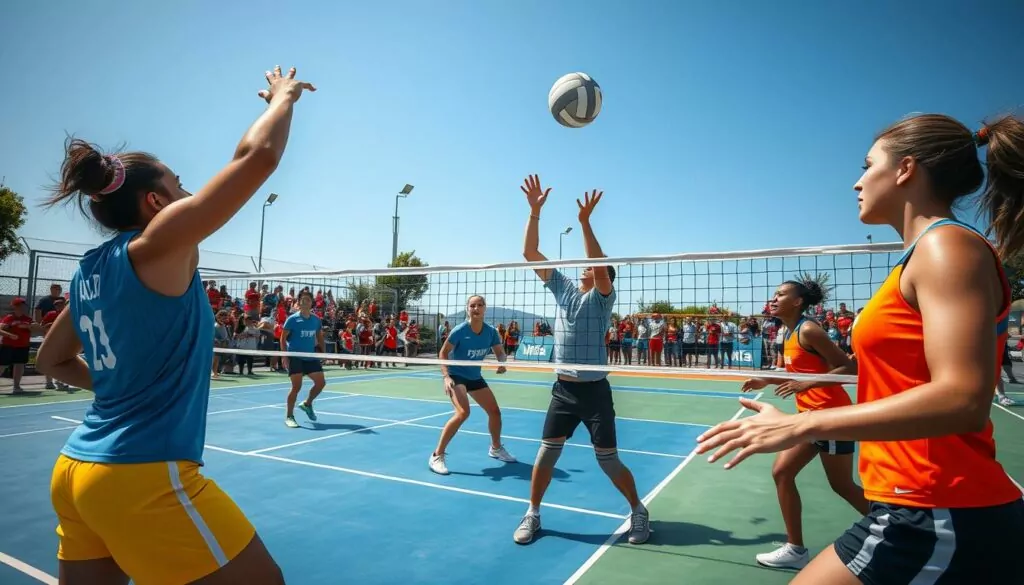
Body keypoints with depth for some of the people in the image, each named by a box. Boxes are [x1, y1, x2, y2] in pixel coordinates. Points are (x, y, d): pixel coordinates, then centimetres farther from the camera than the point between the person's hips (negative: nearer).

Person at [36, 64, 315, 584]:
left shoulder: (90, 270, 9)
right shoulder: (157, 245, -13)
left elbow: (50, 361, 23)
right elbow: (258, 155, -16)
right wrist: (284, 95, -1)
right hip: (141, 476, -8)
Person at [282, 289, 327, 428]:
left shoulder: (316, 320, 5)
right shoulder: (292, 319, -8)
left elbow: (320, 337, 17)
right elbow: (283, 338, -6)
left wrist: (322, 353, 10)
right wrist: (284, 356, -13)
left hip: (311, 357, 5)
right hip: (295, 357, -5)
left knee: (321, 382, 4)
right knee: (297, 386, -9)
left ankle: (307, 404, 29)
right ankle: (289, 417, 5)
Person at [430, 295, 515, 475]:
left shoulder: (490, 332, -9)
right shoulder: (460, 330, -22)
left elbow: (500, 352, 1)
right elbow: (443, 353, -15)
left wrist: (502, 363, -22)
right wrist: (446, 377, -26)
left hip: (475, 377, 6)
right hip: (456, 375, -6)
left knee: (495, 411, 12)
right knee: (463, 412, -27)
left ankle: (496, 448, 38)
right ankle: (437, 456, -17)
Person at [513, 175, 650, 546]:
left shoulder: (603, 297, -5)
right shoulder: (563, 289, 6)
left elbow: (600, 267, -27)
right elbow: (530, 254, 0)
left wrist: (585, 222, -31)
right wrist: (535, 210, -9)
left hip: (595, 391, -3)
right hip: (563, 389, 4)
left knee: (608, 460, 5)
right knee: (547, 452, 5)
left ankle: (638, 511, 29)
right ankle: (532, 514, 23)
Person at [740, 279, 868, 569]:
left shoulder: (808, 330, -16)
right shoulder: (791, 334, 11)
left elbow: (848, 367, -17)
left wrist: (807, 384, -25)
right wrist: (766, 381, 12)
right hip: (811, 415, 9)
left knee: (842, 485, 5)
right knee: (781, 472, 7)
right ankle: (795, 548, 16)